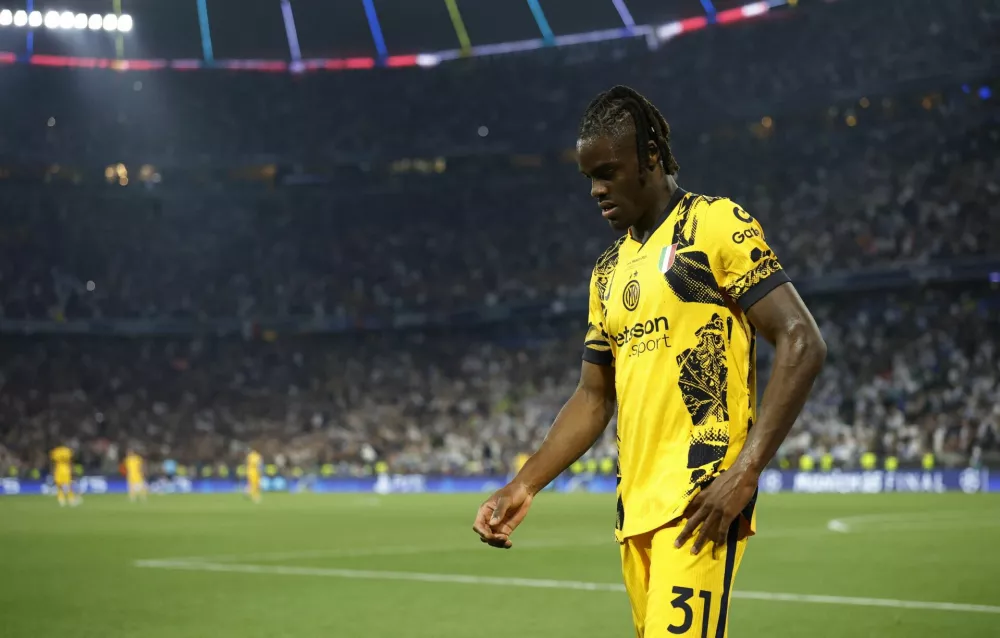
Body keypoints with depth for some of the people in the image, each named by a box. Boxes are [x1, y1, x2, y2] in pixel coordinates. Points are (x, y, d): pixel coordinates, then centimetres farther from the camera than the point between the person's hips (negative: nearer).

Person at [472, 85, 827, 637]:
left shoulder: (718, 223, -2)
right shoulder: (608, 272, 19)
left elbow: (801, 344, -9)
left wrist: (745, 471, -17)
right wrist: (524, 486, 12)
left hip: (700, 504, -7)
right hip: (635, 508, 7)